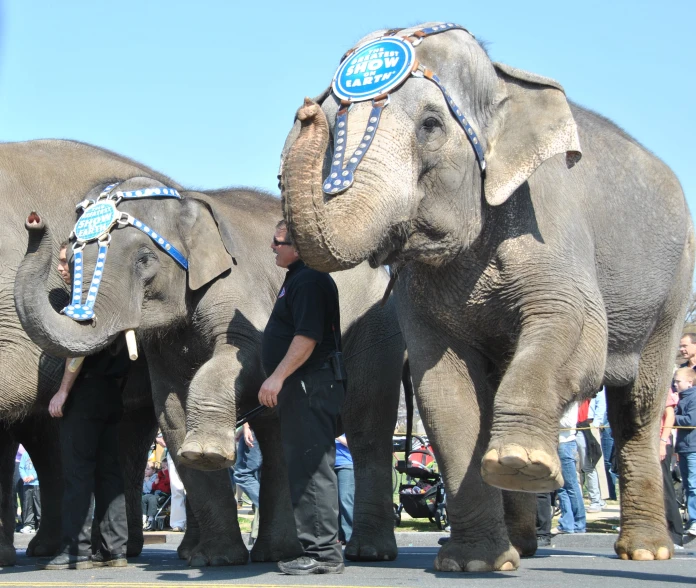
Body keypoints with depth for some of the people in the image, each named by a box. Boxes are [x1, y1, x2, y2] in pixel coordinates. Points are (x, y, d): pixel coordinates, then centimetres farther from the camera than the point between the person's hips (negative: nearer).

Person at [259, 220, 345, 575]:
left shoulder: (309, 280, -13)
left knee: (311, 469, -11)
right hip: (300, 387, 11)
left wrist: (278, 377, -24)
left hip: (310, 385, -11)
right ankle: (319, 549, 16)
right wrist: (279, 380, 25)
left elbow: (308, 336, -23)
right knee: (305, 468, 12)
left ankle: (323, 553, -10)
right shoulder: (297, 279, 21)